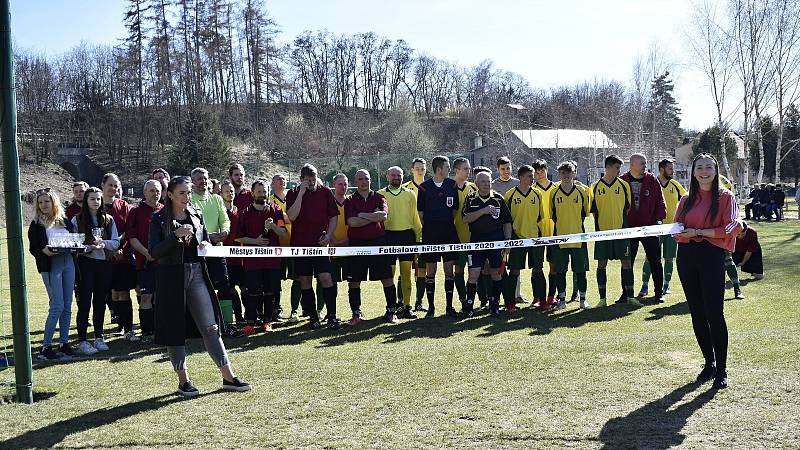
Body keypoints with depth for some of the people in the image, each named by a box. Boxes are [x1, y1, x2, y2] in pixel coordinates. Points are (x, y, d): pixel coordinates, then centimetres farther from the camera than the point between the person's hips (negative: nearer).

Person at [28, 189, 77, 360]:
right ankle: (45, 346, -3)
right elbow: (33, 248, 0)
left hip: (68, 263, 5)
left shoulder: (65, 221, 14)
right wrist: (44, 251, -19)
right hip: (50, 266, -4)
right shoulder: (36, 224, 3)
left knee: (67, 306, 5)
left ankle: (64, 343, 14)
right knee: (57, 306, -11)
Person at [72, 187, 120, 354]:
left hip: (104, 263, 3)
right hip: (85, 263, -3)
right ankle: (82, 341, -2)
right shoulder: (77, 220, 1)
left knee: (100, 301, 9)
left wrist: (103, 243, -14)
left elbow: (116, 242, 6)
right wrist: (90, 247, -18)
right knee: (85, 302, -5)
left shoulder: (108, 220, 9)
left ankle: (99, 337, 19)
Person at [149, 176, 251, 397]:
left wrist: (206, 245, -2)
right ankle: (183, 380, 15)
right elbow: (154, 252, -12)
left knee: (210, 325, 0)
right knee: (175, 328, 3)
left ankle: (228, 376, 4)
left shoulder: (196, 215, 10)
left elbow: (206, 241, 21)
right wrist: (177, 235, -22)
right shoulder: (159, 219, -3)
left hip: (197, 274, 3)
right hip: (171, 277, -3)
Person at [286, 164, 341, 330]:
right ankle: (313, 317, 13)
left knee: (326, 278, -10)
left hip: (320, 243, 0)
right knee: (305, 281, 4)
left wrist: (328, 235, -4)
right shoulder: (293, 194, 2)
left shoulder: (325, 192, 5)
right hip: (300, 243, 1)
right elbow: (292, 216, -13)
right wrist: (301, 193, -15)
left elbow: (334, 216, 9)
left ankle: (332, 316, -4)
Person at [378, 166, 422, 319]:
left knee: (406, 272, 1)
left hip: (407, 236, 1)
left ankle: (407, 307, 6)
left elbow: (415, 217, 13)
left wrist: (419, 237, 8)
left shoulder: (410, 194, 12)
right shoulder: (380, 195, 7)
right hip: (388, 236, -1)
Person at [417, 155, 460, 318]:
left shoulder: (452, 185, 6)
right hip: (430, 233, -2)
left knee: (449, 269, 3)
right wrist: (428, 228, 3)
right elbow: (420, 211, 4)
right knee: (430, 271, 2)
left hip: (449, 231, 2)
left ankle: (449, 306, 11)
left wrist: (447, 224, 7)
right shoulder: (424, 187, -1)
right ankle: (431, 307, 10)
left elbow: (455, 208, 11)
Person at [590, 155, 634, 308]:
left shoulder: (624, 185, 5)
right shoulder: (595, 187, 2)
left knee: (626, 262, 0)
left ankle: (630, 296, 7)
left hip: (621, 230, 0)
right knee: (601, 264, 4)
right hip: (602, 231, 0)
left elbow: (627, 207, 9)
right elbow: (593, 209, 6)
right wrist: (600, 224, 1)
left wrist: (623, 223, 4)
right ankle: (602, 298, 11)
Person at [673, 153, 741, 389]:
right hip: (687, 256, 5)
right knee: (697, 314, 8)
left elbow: (731, 228, -10)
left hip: (712, 256, -5)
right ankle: (709, 362, 21)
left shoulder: (725, 197, 1)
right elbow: (677, 229, 14)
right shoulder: (687, 200, 14)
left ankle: (721, 370, -1)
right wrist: (680, 231, -10)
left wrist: (699, 232, -14)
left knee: (714, 313, -10)